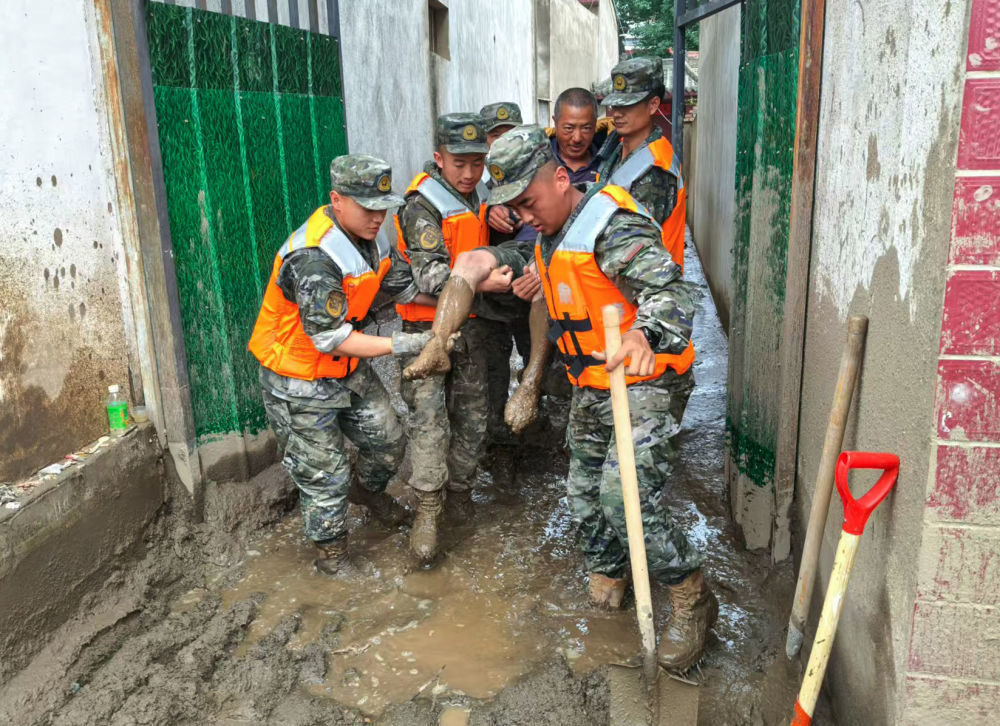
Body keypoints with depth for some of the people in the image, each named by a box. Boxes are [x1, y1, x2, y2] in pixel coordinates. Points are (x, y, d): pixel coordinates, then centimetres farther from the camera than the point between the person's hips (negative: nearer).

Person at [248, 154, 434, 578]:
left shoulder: (367, 238, -3)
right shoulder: (314, 258, -33)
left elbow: (406, 286, 4)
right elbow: (332, 339, -33)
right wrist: (400, 345, -35)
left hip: (348, 369, 8)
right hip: (301, 383, -8)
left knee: (387, 440, 17)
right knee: (325, 473, 5)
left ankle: (367, 488, 50)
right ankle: (331, 553, 29)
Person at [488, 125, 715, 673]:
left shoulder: (613, 226, -21)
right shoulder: (550, 239, 10)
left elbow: (667, 293, -35)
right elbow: (550, 307, 24)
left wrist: (643, 335, -58)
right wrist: (530, 382, 24)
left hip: (645, 383, -9)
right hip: (591, 389, 9)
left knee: (626, 495, -18)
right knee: (584, 494, 15)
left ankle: (692, 603, 2)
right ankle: (605, 581, 38)